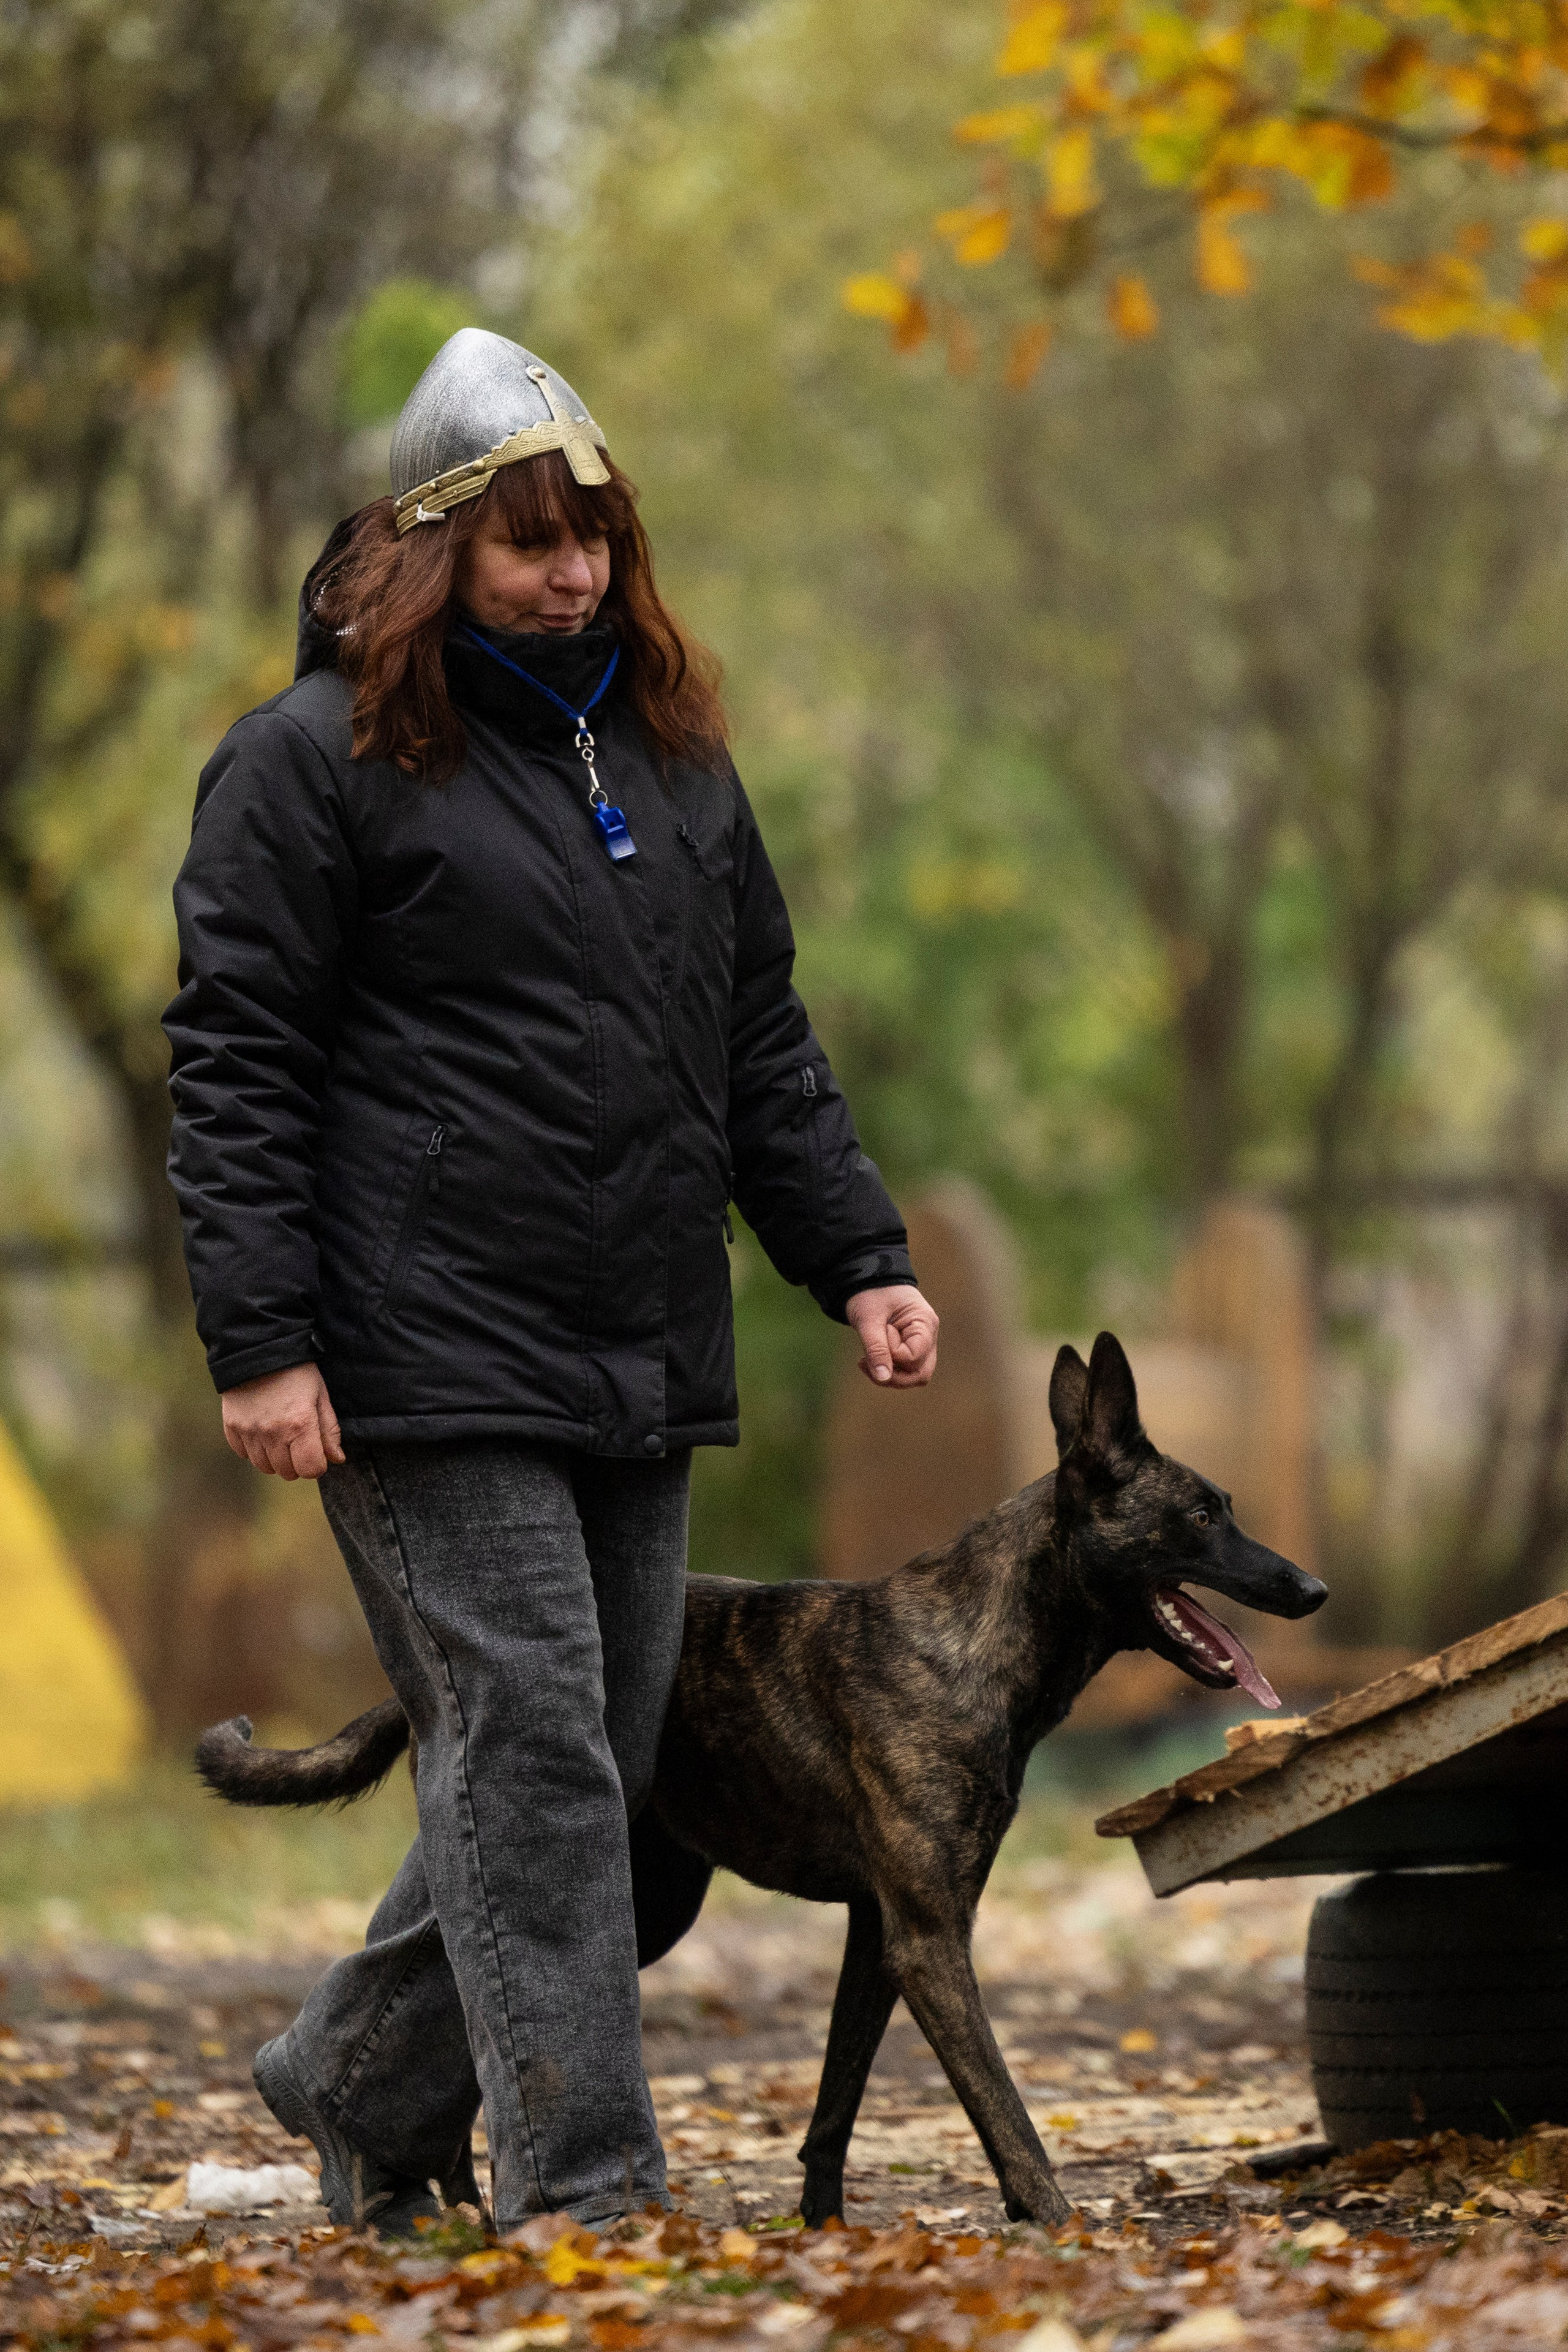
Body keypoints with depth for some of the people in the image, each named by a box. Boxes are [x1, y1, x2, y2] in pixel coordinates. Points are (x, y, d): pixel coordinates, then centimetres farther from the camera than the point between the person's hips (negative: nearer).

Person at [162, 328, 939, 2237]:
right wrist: (263, 1342, -14)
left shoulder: (669, 753, 18)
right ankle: (588, 2193, -8)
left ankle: (359, 2084, 27)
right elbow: (235, 1063, -7)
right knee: (529, 1758, -10)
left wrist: (858, 1262, 12)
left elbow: (762, 1042, 23)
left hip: (642, 1369, 7)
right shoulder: (313, 758, -3)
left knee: (597, 1769, 9)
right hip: (433, 1369, -7)